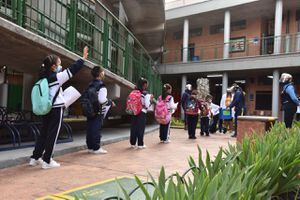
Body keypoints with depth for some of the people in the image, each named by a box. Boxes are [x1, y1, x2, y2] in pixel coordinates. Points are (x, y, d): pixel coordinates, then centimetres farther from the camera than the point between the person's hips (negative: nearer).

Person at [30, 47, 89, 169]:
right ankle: (47, 161, 6)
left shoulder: (44, 78, 6)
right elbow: (72, 70, -11)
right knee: (52, 135, 0)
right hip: (56, 109, -7)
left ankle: (35, 158, 21)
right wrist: (83, 58, -6)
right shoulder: (57, 77, -12)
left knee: (44, 133, 16)